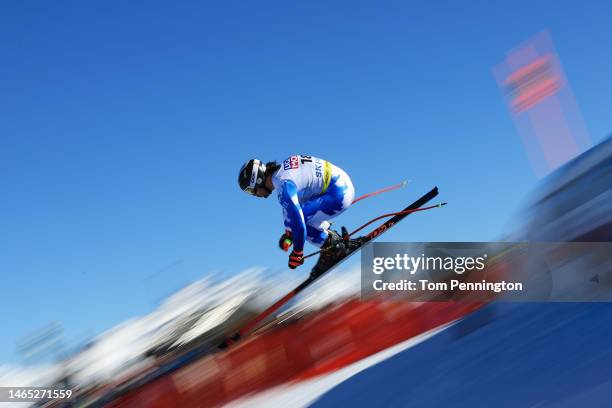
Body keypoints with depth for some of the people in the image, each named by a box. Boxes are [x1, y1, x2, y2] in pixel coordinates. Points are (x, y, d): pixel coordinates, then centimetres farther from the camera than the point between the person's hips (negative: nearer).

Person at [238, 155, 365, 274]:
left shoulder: (283, 184, -20)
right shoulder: (281, 171, 11)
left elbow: (296, 217, -23)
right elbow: (290, 206, 26)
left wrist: (297, 252, -12)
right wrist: (288, 233, 29)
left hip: (339, 193, -10)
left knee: (298, 219, -14)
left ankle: (333, 249, -1)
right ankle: (345, 243, 18)